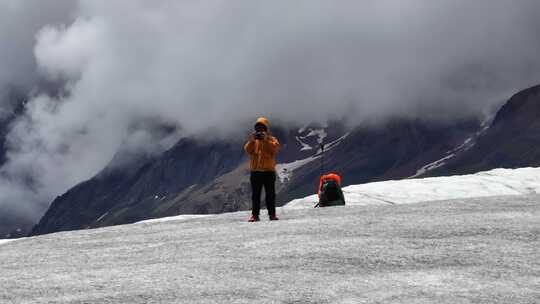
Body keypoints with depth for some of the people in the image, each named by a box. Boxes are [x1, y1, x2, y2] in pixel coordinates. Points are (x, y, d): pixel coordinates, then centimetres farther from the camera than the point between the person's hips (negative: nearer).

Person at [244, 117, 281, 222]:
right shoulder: (253, 140, 13)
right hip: (255, 171, 2)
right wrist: (252, 140, -19)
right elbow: (248, 150, -4)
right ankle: (255, 214, 3)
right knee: (255, 194, 2)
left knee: (270, 194, 1)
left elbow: (275, 148, -13)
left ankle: (272, 214, 5)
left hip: (269, 170, -2)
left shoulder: (271, 139, 7)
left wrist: (265, 140, -23)